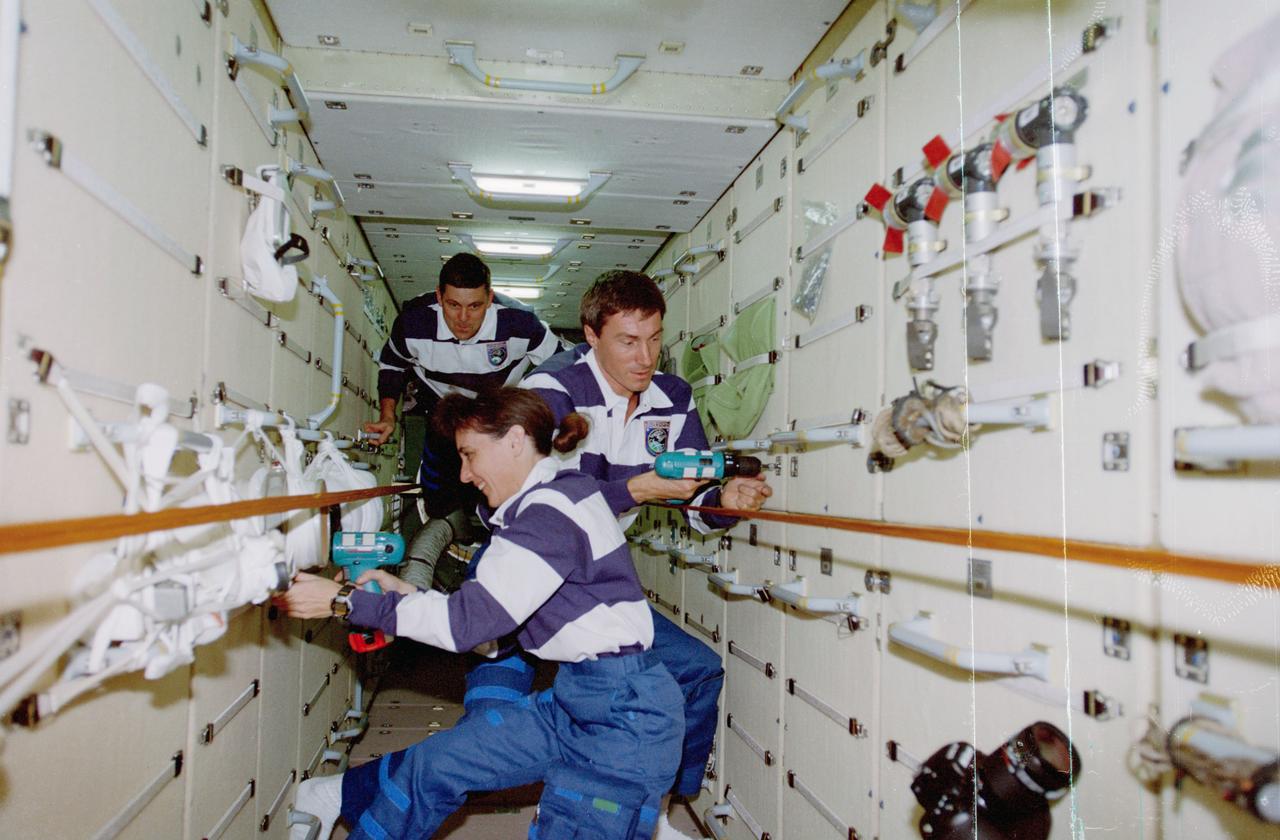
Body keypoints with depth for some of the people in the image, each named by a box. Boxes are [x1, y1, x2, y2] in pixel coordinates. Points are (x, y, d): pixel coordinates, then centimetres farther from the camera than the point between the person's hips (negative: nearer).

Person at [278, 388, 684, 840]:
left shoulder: (553, 512, -20)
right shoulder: (540, 504, 10)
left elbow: (468, 621, -20)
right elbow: (484, 616, 13)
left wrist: (344, 601, -14)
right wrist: (405, 594, 7)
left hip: (624, 714, -9)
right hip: (576, 697, 9)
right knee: (432, 765, 10)